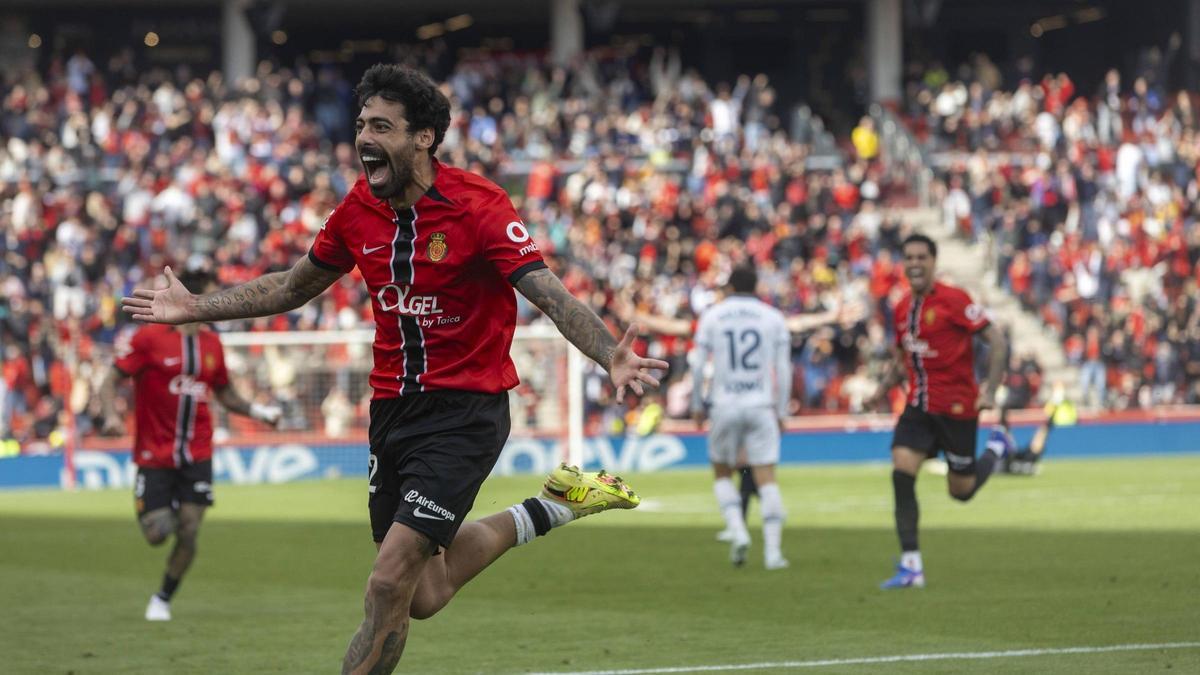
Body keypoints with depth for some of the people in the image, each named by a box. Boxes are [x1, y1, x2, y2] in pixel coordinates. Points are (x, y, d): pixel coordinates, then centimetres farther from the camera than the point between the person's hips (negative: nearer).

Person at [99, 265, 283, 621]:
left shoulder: (211, 343, 8)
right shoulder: (149, 338, -8)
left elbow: (225, 394, 20)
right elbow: (110, 381, -8)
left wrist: (258, 411, 4)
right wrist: (110, 415, -26)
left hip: (196, 455, 4)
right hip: (155, 455, -4)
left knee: (189, 533, -8)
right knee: (156, 534, -6)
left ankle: (163, 600, 12)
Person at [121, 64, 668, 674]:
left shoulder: (478, 206, -17)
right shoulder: (358, 210, 2)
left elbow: (552, 296, -23)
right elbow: (293, 287, 18)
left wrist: (610, 356, -40)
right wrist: (195, 309, 17)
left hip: (466, 411, -7)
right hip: (393, 410, 7)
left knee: (390, 583, -16)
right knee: (423, 596, 11)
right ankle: (545, 511, 31)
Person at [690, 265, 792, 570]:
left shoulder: (712, 316, 4)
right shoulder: (773, 318, 5)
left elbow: (699, 365, 1)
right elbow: (783, 369, 4)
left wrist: (697, 405, 11)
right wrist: (781, 411, 11)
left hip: (725, 406, 0)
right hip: (761, 407, 0)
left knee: (722, 475, 16)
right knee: (766, 478, -1)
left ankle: (738, 531, -5)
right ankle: (773, 550, -8)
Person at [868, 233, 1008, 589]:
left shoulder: (953, 300, -13)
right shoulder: (903, 308, 8)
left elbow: (997, 341, -13)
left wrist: (990, 390, -19)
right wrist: (884, 388, 6)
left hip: (957, 406, -5)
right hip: (919, 406, 5)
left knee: (961, 490, 6)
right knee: (901, 473, -13)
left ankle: (996, 451, 40)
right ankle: (911, 566, -11)